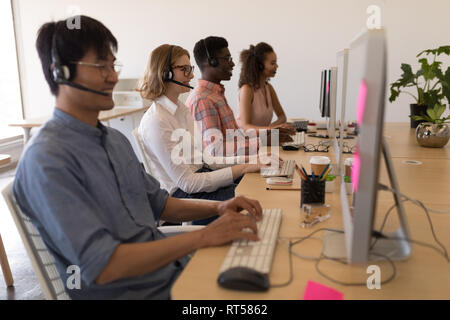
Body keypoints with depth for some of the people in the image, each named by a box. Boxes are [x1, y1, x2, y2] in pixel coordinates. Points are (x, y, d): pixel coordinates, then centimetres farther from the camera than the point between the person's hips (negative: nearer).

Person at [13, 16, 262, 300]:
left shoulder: (115, 139, 11)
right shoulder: (47, 160, -17)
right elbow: (101, 266, -23)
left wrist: (217, 208, 0)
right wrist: (202, 237, -23)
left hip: (175, 266, 8)